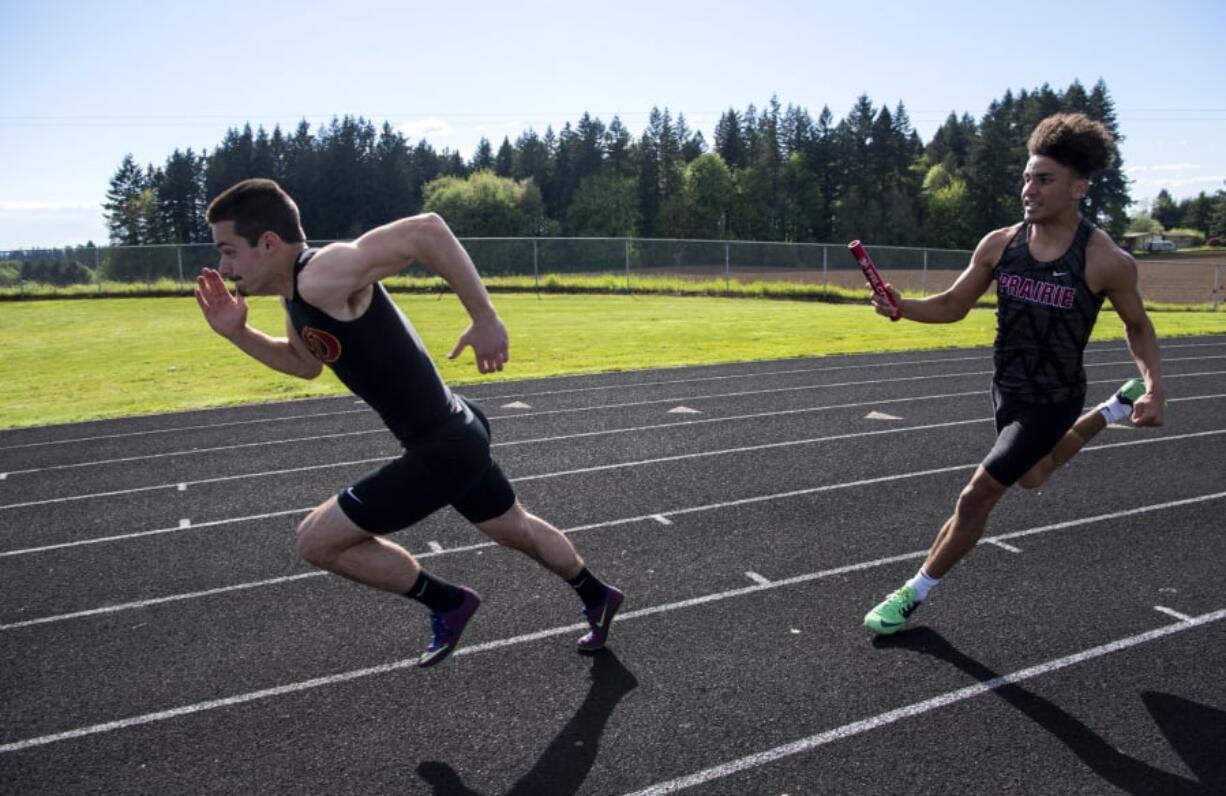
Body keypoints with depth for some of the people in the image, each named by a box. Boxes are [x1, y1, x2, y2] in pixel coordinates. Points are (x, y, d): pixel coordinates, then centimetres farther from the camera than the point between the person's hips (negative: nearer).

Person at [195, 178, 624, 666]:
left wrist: (486, 319, -30)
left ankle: (448, 604, 14)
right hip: (454, 435, 10)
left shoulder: (323, 276, -24)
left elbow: (426, 228, -33)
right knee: (518, 530, 28)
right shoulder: (296, 295, 5)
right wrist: (237, 334, 9)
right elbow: (305, 363, 23)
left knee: (316, 541, -1)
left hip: (443, 448, -10)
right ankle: (598, 597, 50)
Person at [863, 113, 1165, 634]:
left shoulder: (1106, 262, -20)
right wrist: (901, 307, -20)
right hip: (1007, 390, 6)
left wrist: (1156, 386, -16)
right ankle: (1117, 408, 52)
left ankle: (912, 596, 9)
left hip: (1052, 402, -6)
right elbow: (952, 306, 0)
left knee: (976, 497, -9)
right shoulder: (999, 245, -9)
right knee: (1030, 476, 31)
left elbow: (1138, 326, -2)